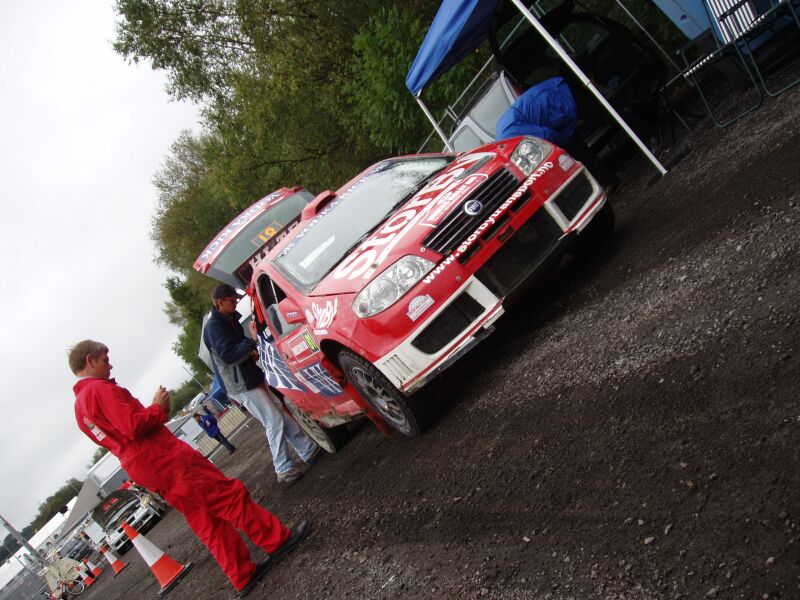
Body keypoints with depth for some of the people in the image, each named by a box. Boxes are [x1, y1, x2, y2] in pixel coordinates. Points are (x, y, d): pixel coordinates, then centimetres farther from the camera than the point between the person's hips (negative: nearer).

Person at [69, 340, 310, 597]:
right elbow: (134, 427, -22)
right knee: (229, 495, -1)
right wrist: (158, 407, -5)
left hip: (143, 470, 10)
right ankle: (278, 539, 6)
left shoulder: (79, 406, 17)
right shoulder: (101, 389, -13)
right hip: (165, 459, -10)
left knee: (207, 522, 12)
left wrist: (154, 411, 13)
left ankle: (244, 575, 15)